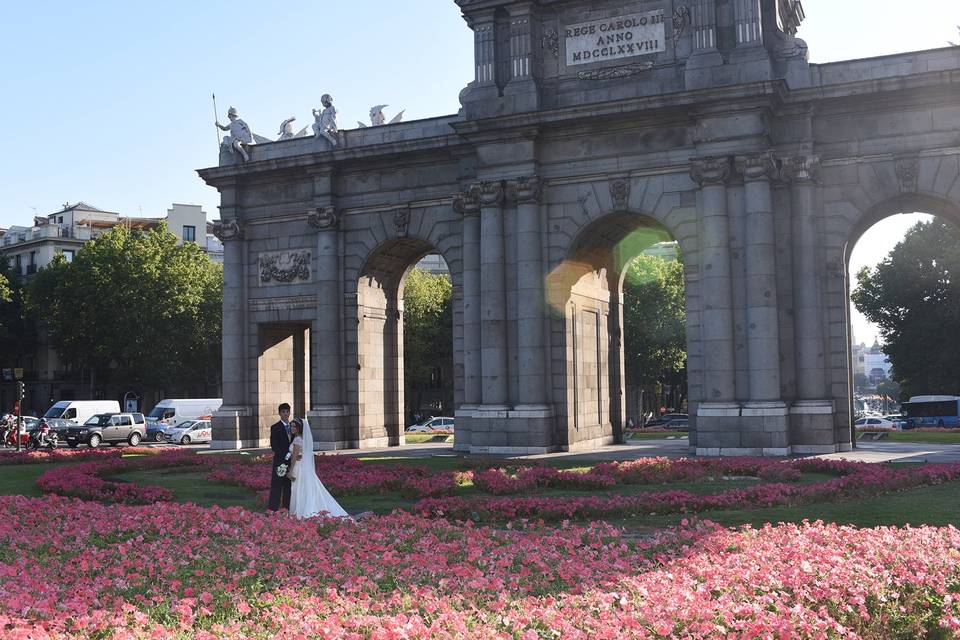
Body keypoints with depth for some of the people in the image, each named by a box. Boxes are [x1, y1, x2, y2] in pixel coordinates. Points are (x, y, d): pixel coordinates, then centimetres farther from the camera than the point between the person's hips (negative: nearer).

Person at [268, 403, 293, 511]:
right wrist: (287, 455, -18)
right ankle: (272, 510, -4)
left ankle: (287, 510, 13)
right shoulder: (275, 428, -4)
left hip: (292, 462, 5)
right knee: (277, 487, -6)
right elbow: (274, 446, -11)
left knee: (289, 487, 7)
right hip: (280, 462, -5)